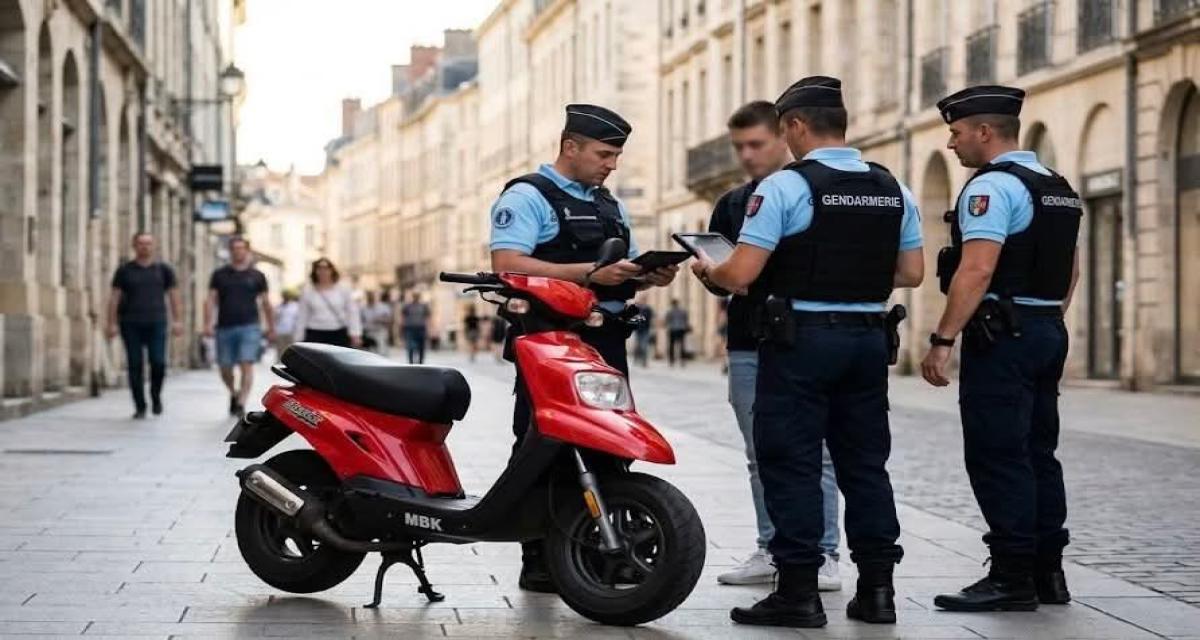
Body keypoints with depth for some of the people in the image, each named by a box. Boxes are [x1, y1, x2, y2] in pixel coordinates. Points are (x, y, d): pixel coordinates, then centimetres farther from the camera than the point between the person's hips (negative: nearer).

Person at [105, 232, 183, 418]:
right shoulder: (124, 271, 7)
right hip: (131, 324, 0)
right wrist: (112, 323, -3)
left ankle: (156, 395, 15)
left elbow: (173, 296, 10)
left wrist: (178, 321, 2)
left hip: (156, 323, 0)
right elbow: (114, 297, 5)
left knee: (158, 363, -11)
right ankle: (140, 407, 6)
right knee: (135, 366, -1)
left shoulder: (163, 270, 10)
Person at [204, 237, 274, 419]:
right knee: (225, 369, 6)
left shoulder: (257, 276, 8)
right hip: (225, 328, 1)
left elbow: (265, 303, 13)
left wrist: (271, 328, 14)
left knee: (247, 365, -13)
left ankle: (241, 404, -15)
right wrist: (208, 323, -8)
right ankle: (234, 393, 34)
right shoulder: (219, 275, 9)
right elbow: (211, 300, 4)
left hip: (249, 327, -1)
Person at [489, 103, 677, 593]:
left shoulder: (611, 206, 23)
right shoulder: (526, 196, -3)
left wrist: (652, 276, 3)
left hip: (606, 343, 7)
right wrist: (590, 273, -22)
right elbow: (508, 265, -17)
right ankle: (539, 562, -1)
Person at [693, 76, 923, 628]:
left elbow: (740, 276, -15)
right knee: (864, 463, 12)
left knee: (791, 464, 1)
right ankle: (877, 587, 14)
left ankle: (798, 591, 1)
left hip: (801, 338, -6)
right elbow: (911, 273, 11)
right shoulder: (892, 189, 7)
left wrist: (707, 271, 6)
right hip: (869, 338, 6)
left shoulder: (784, 186, -11)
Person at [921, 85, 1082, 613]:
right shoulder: (1058, 188, 15)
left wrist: (942, 340, -22)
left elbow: (976, 271, -23)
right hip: (1048, 332, 9)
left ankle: (1012, 579, -4)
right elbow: (1071, 271, 22)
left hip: (1000, 335, -9)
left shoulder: (992, 186, -14)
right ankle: (1047, 572, 16)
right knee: (1038, 455, 12)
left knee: (998, 460, -6)